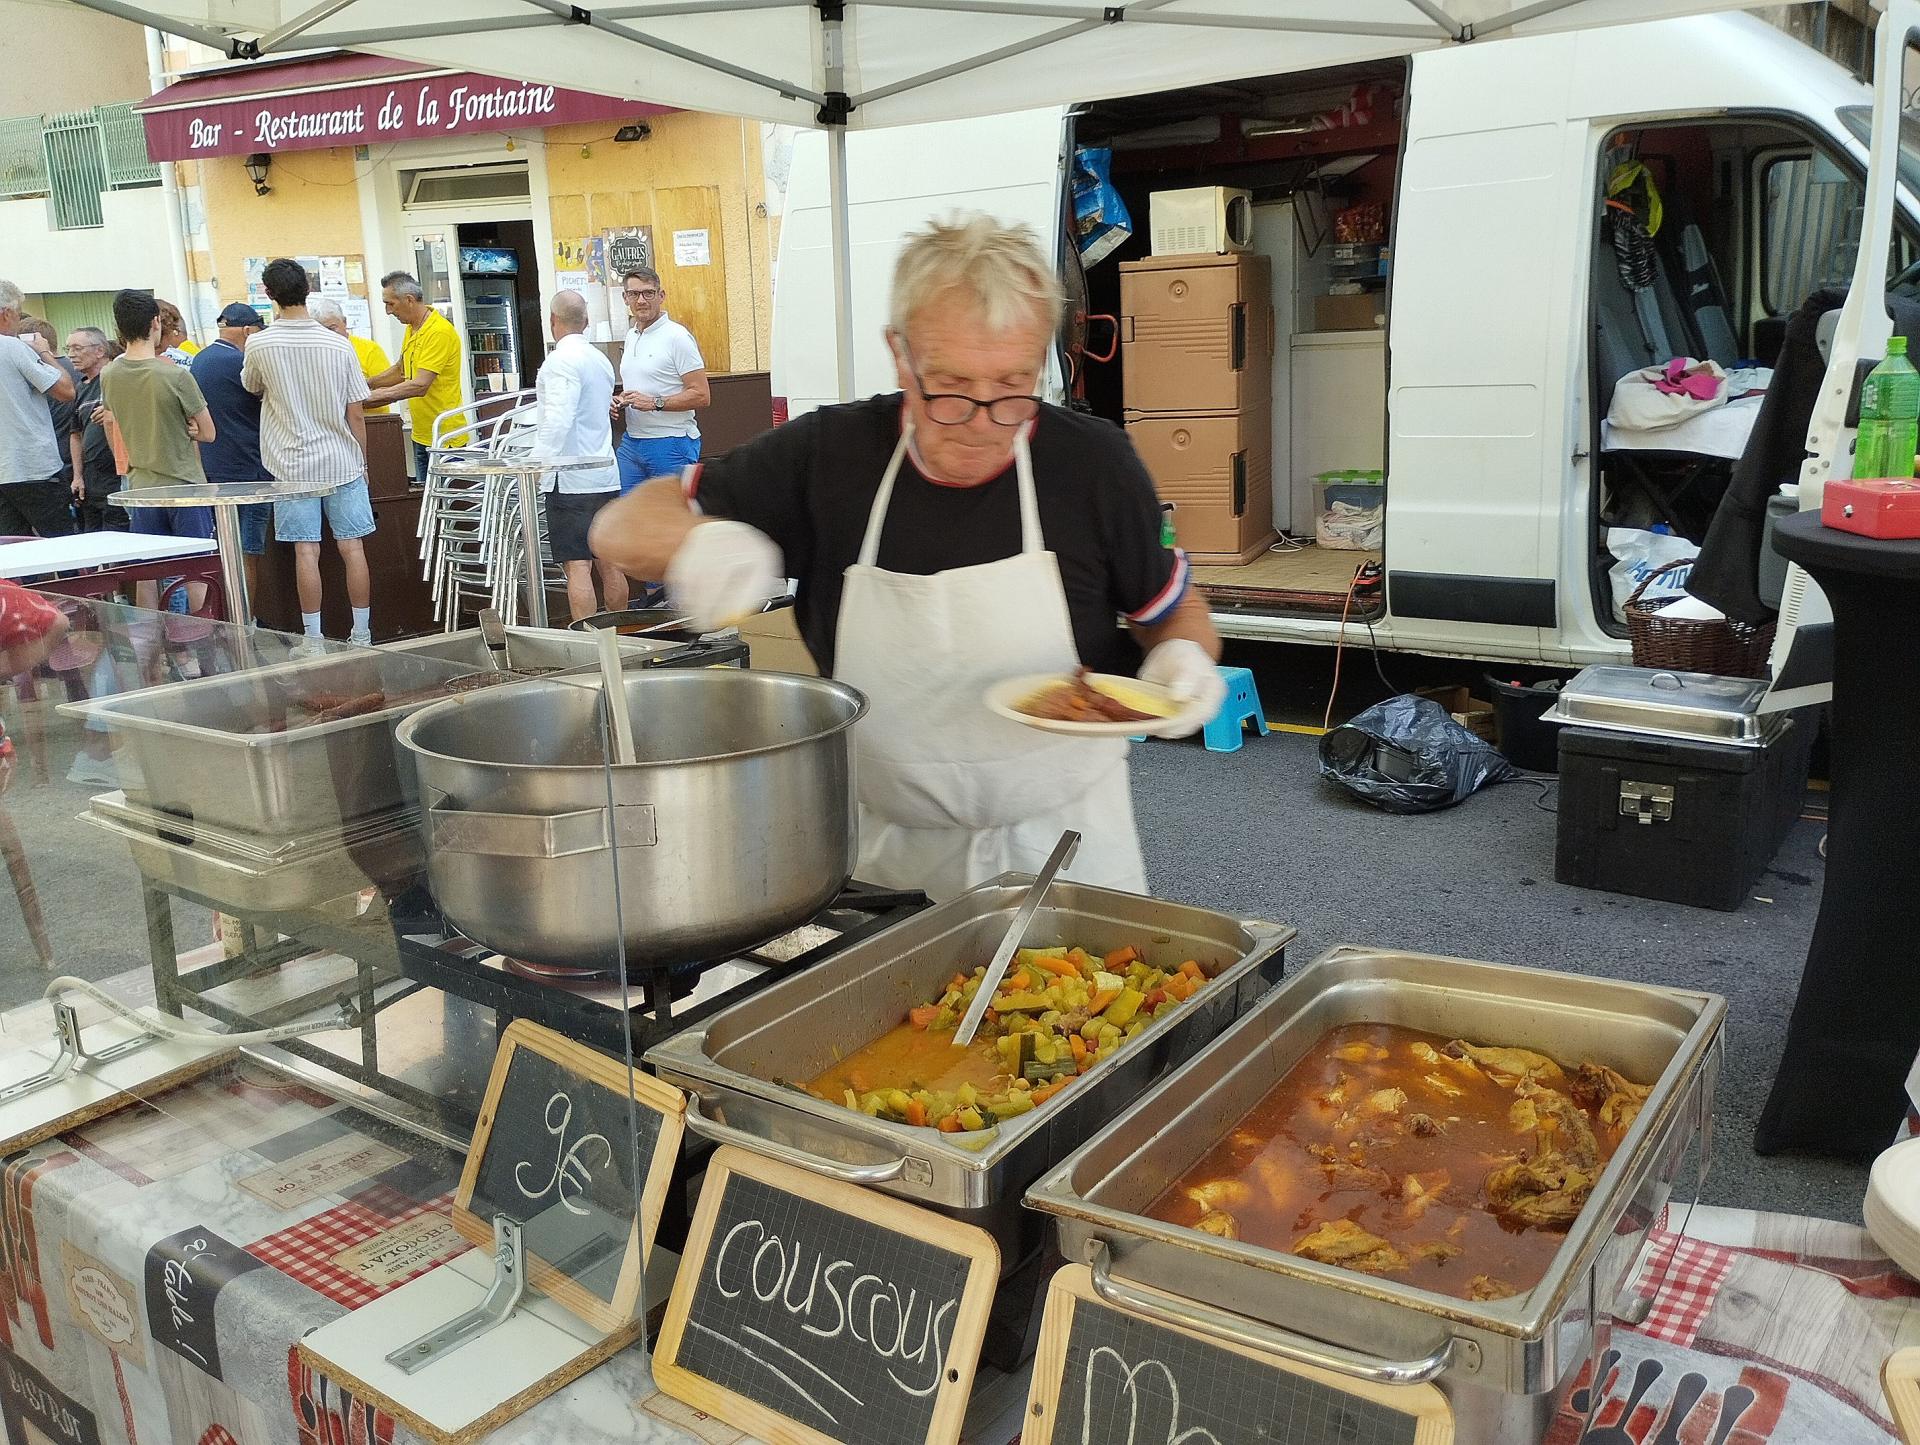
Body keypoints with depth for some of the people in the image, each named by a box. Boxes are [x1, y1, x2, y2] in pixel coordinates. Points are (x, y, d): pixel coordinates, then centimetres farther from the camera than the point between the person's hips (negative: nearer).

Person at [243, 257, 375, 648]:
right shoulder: (338, 345, -3)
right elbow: (356, 415, -1)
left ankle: (313, 641, 5)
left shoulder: (259, 345, -6)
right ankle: (362, 636, 9)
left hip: (293, 465, -1)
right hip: (342, 462, 1)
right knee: (352, 548, 4)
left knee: (306, 551, 1)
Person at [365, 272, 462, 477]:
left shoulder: (439, 332, -18)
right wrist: (366, 384, 11)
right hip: (421, 435, 9)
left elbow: (420, 386, -24)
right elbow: (401, 371, 26)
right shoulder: (412, 328, 13)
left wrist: (374, 395, -18)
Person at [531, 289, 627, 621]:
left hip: (570, 480, -8)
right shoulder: (600, 359, 13)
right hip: (605, 476, 8)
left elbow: (559, 421, -23)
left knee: (577, 567, -9)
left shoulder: (562, 360, -12)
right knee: (609, 564, 12)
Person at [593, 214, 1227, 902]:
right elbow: (622, 527, -5)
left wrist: (1183, 656, -18)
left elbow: (1175, 610, 6)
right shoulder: (828, 453, -9)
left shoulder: (1094, 463, -10)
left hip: (1062, 845, 0)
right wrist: (698, 538, -28)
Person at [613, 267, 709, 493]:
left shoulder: (677, 336, -10)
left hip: (671, 444, -8)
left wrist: (655, 403, -22)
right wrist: (620, 401, 7)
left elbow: (701, 395, -15)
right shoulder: (631, 336, 16)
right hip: (632, 443, 8)